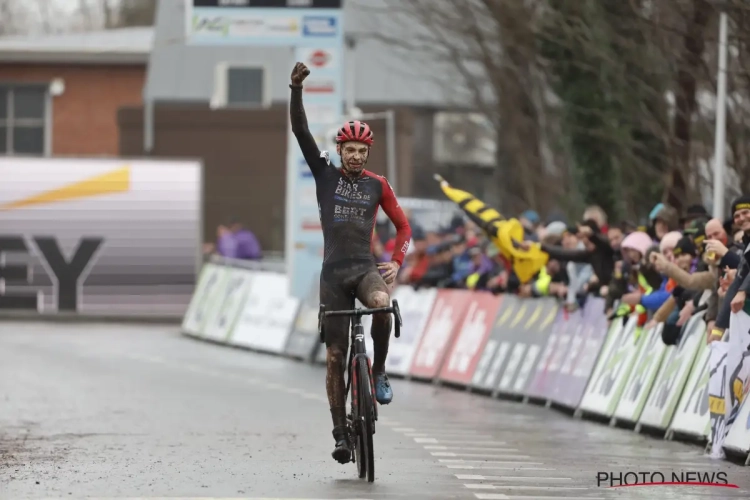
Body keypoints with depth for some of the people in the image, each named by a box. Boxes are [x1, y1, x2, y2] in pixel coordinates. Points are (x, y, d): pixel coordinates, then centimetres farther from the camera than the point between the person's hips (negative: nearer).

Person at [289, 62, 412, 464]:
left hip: (366, 267, 0)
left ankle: (379, 372, -14)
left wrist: (397, 262, -1)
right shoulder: (325, 174, 5)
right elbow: (300, 132, -4)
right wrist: (296, 89, -14)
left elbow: (402, 225, 15)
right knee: (334, 356, -1)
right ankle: (340, 433, 6)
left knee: (382, 303, -36)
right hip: (334, 272, 0)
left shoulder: (377, 185, 8)